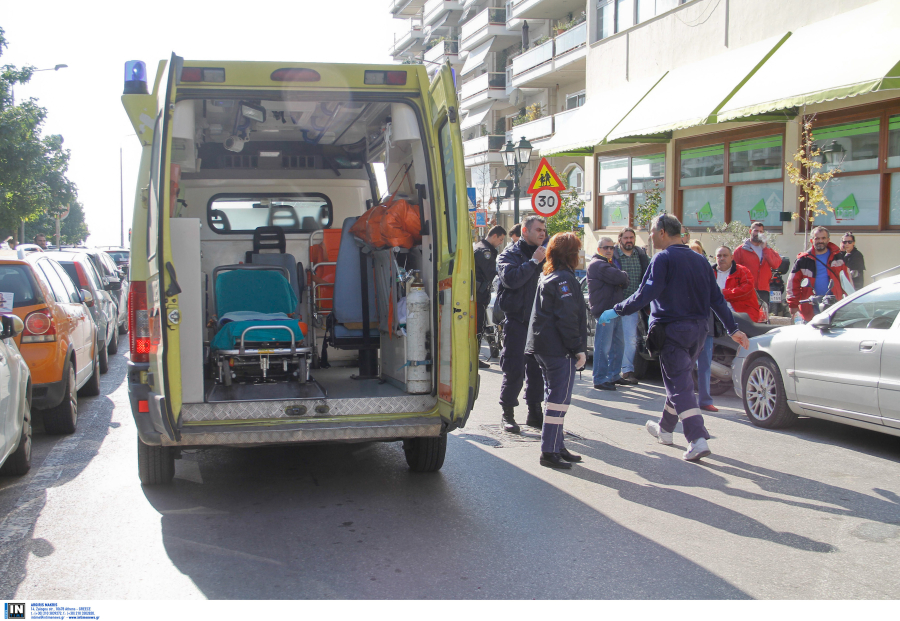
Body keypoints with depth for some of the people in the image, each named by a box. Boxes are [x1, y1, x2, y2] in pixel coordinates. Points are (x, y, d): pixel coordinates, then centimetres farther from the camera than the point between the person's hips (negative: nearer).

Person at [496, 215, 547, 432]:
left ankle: (534, 412, 21)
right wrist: (534, 261, -16)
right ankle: (508, 414, 7)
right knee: (514, 369, -3)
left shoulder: (544, 255, 15)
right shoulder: (510, 254, -2)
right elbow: (511, 278, -20)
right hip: (517, 319, -5)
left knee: (537, 367, 10)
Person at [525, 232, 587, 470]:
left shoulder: (548, 278, 18)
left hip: (544, 347, 10)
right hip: (559, 350, -10)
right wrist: (578, 348, -16)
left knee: (555, 397, 15)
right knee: (559, 399, -7)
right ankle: (550, 451, -5)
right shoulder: (564, 279, -14)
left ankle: (556, 447, 22)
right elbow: (567, 318, -19)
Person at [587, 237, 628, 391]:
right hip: (604, 310, -10)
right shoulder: (597, 264, -9)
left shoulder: (611, 265, 24)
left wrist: (621, 277, -6)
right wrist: (624, 275, 2)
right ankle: (600, 380, -6)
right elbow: (618, 277, -21)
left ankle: (613, 376, 25)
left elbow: (624, 282, 17)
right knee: (603, 347, -10)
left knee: (618, 344, 15)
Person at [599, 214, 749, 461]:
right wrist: (733, 329, 14)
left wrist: (616, 311, -12)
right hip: (697, 329, 7)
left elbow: (646, 294, -19)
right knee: (679, 379, 20)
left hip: (673, 329, -7)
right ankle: (665, 429, 35)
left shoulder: (664, 258, -11)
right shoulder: (699, 260, 10)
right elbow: (717, 298, 11)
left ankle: (698, 440, -17)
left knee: (680, 385, -6)